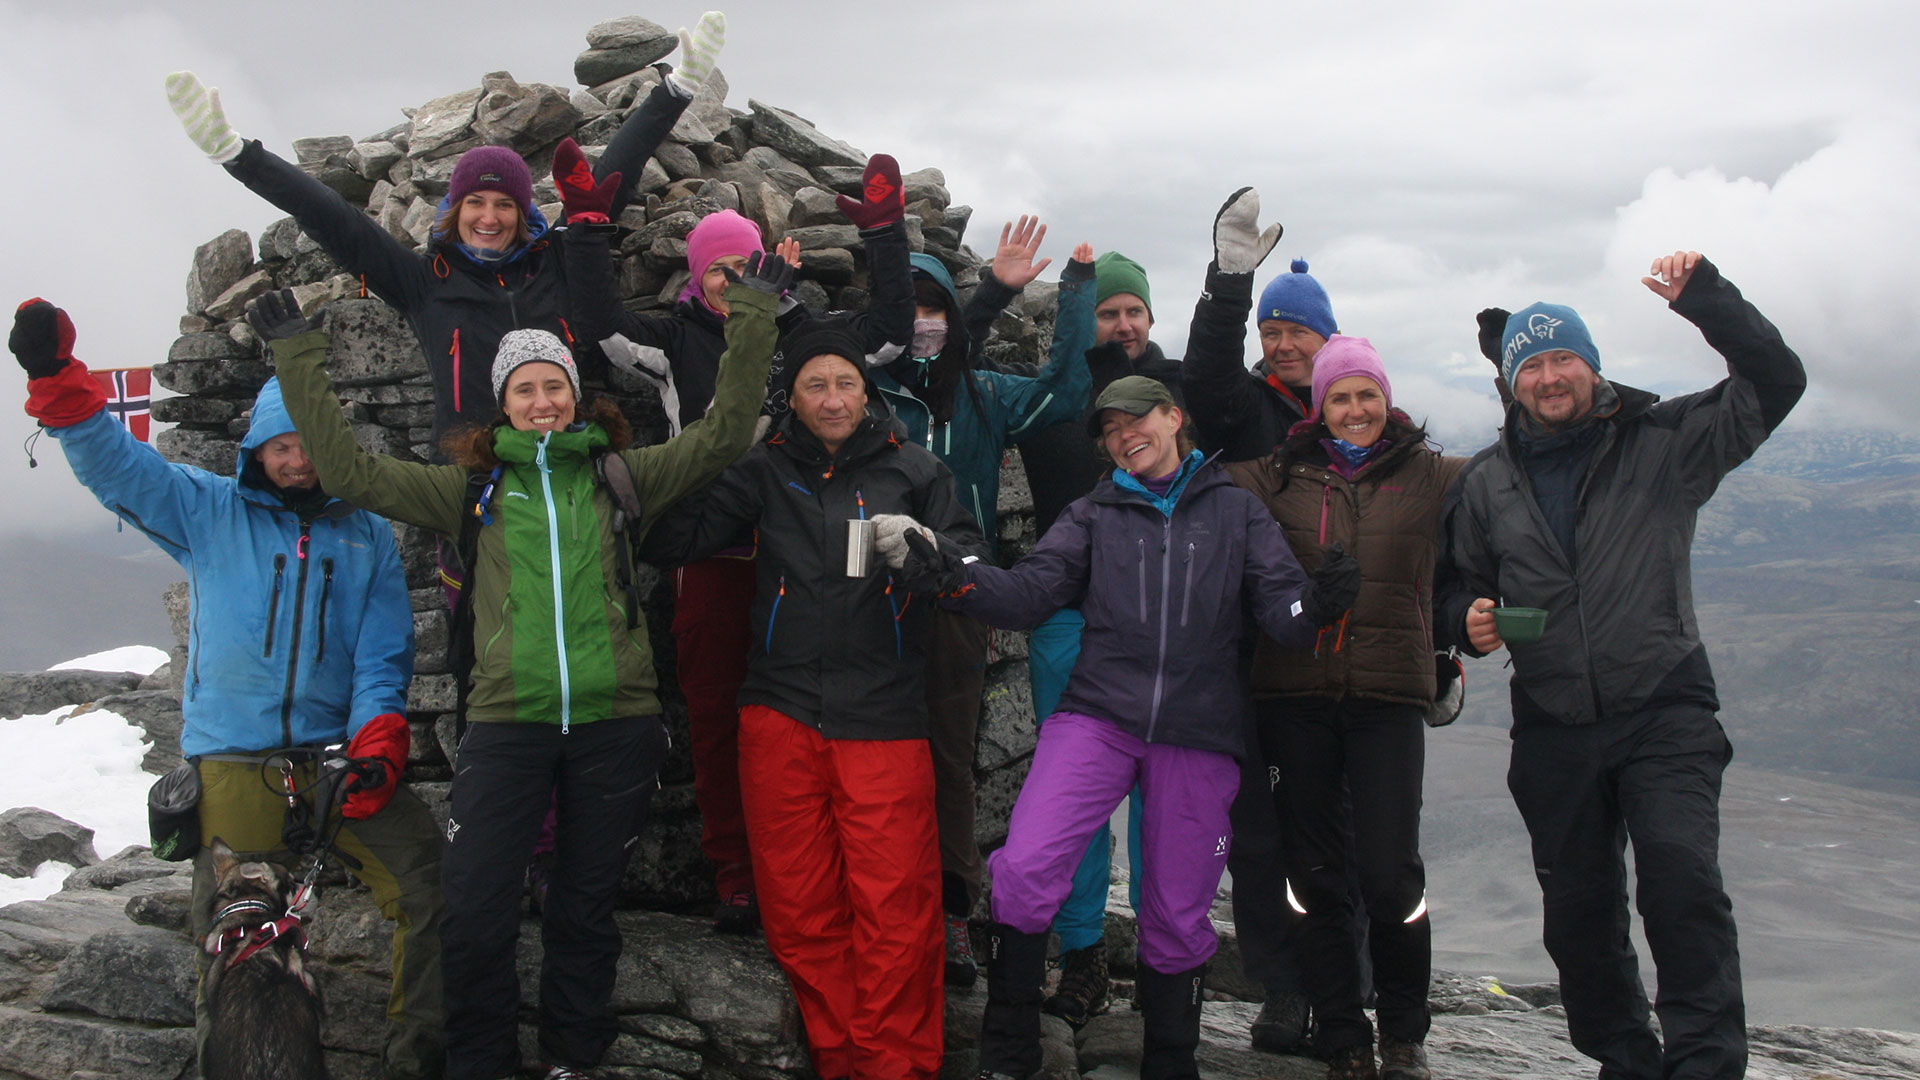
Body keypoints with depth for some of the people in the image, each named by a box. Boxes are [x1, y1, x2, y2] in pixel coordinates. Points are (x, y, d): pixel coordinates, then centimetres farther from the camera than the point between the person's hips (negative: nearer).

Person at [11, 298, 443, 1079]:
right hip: (232, 762, -1)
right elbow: (115, 463, -1)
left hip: (340, 754, 1)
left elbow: (383, 655, 6)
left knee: (433, 889, -12)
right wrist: (56, 379, -17)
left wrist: (377, 743, -10)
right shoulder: (209, 512, 11)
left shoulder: (368, 536, 13)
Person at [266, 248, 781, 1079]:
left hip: (615, 722, 0)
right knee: (475, 918, -3)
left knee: (584, 912, 12)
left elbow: (722, 434, 4)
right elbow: (353, 473, 6)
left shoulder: (623, 475, 8)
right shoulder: (474, 488, 9)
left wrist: (752, 318, 0)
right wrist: (298, 359, 6)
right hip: (506, 724, 0)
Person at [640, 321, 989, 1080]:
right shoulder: (764, 470, 12)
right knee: (798, 910, 6)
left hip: (883, 715, -2)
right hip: (782, 712, 2)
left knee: (894, 908, -6)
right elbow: (673, 541, 6)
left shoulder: (912, 469, 8)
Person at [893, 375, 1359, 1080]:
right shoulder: (1094, 515, 14)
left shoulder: (1236, 511, 12)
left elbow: (1279, 604, 2)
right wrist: (958, 578, -18)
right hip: (1097, 717, 0)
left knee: (1178, 916, 9)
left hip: (1197, 733, 0)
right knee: (1024, 870, -18)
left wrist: (1314, 607, -22)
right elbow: (1032, 591, 1)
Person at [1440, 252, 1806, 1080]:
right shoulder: (1486, 483, 9)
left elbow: (1774, 383, -8)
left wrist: (1705, 297, -18)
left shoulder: (1663, 443, 0)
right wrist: (1469, 620, -5)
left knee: (1682, 875, -22)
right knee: (1577, 911, 10)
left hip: (1664, 711, -3)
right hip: (1553, 729, 4)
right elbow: (1462, 585, 18)